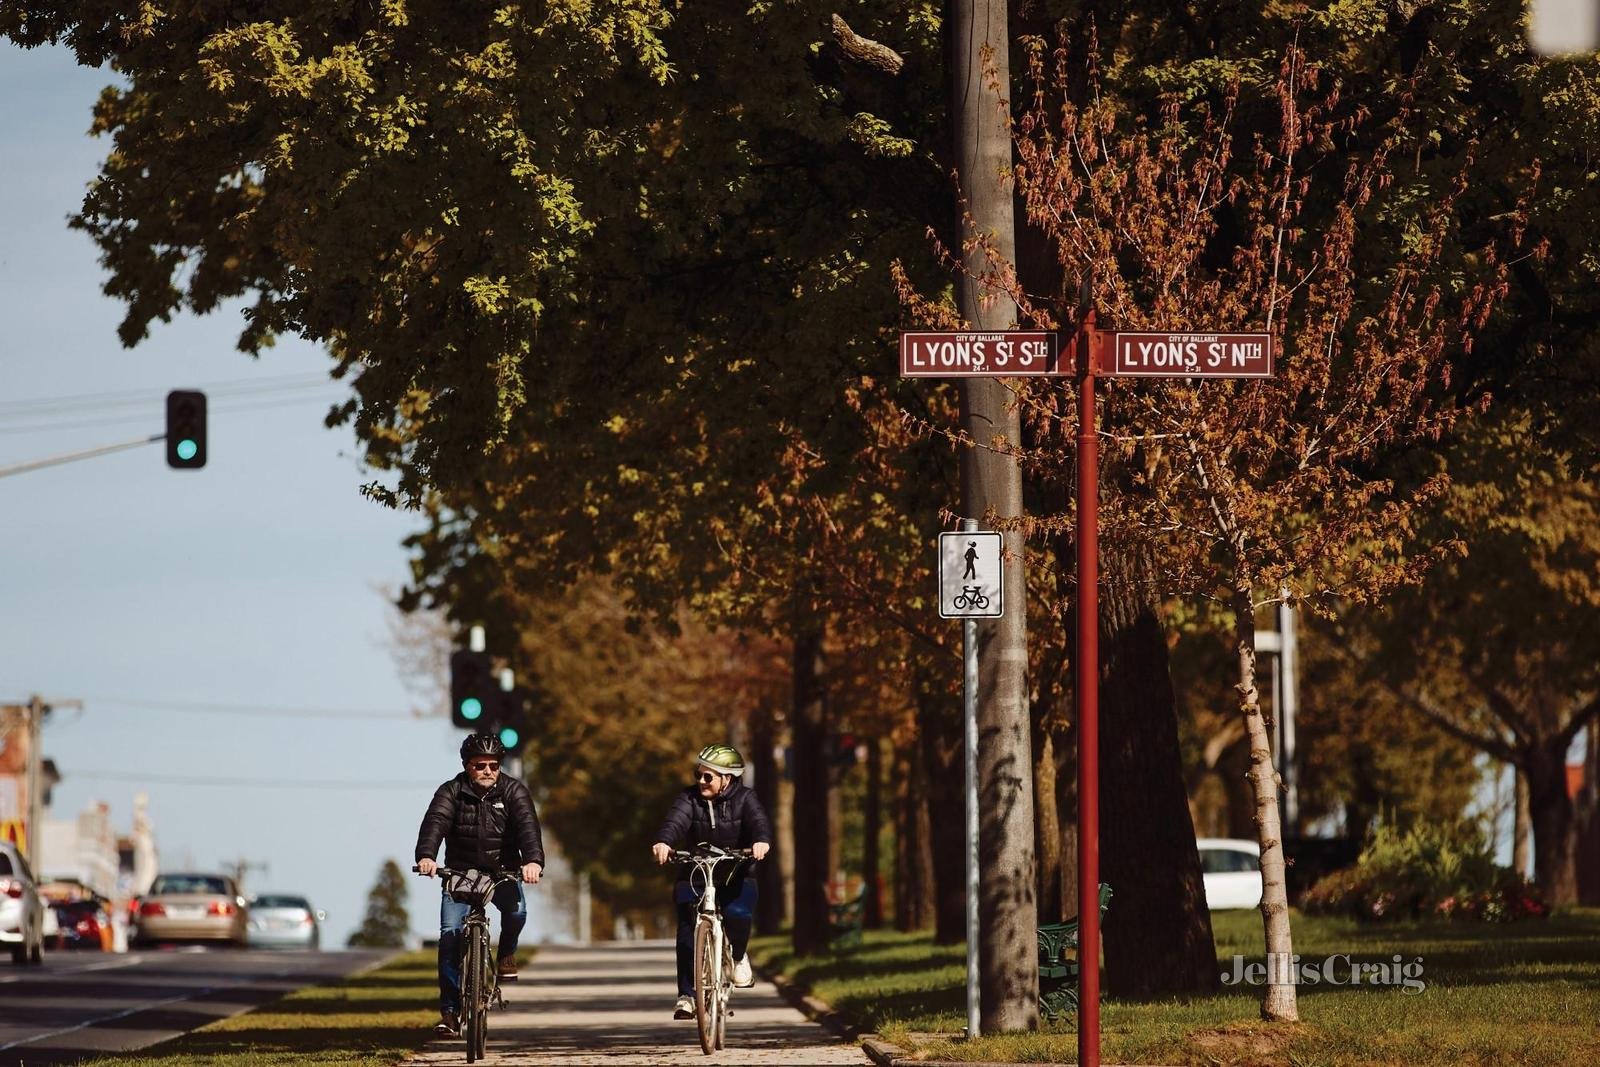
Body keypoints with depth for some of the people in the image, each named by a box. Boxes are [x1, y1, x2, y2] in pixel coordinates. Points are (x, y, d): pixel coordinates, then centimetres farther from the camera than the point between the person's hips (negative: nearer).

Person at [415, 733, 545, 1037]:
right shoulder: (451, 792, -5)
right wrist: (426, 856, -44)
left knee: (516, 910, -30)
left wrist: (533, 860, -41)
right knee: (450, 933, -15)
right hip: (459, 873, 0)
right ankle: (449, 1010, -11)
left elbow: (527, 825, -21)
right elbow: (435, 821, -23)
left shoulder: (513, 791, -5)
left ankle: (507, 952, 3)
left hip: (502, 872, 0)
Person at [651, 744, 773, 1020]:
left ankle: (739, 957, 3)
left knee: (737, 914, -30)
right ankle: (686, 995, -14)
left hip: (736, 875, -1)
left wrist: (762, 841, -48)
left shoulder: (744, 798, -4)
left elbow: (757, 819, -24)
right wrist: (663, 841, -46)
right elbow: (676, 820, -23)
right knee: (687, 926, -20)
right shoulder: (689, 798, -3)